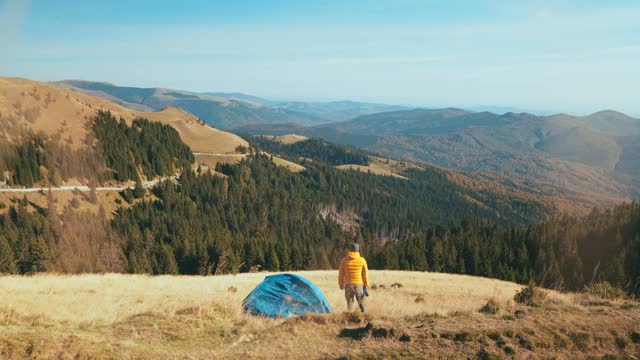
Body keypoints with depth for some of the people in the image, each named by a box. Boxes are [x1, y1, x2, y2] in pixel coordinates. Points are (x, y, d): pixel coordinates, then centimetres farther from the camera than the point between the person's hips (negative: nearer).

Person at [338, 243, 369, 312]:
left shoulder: (345, 259, -2)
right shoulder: (362, 260, -3)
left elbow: (341, 273, 1)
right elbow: (365, 274, 1)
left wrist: (341, 284, 10)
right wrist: (366, 285, 9)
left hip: (348, 284, 0)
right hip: (359, 284, 0)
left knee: (349, 302, 8)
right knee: (361, 301, 10)